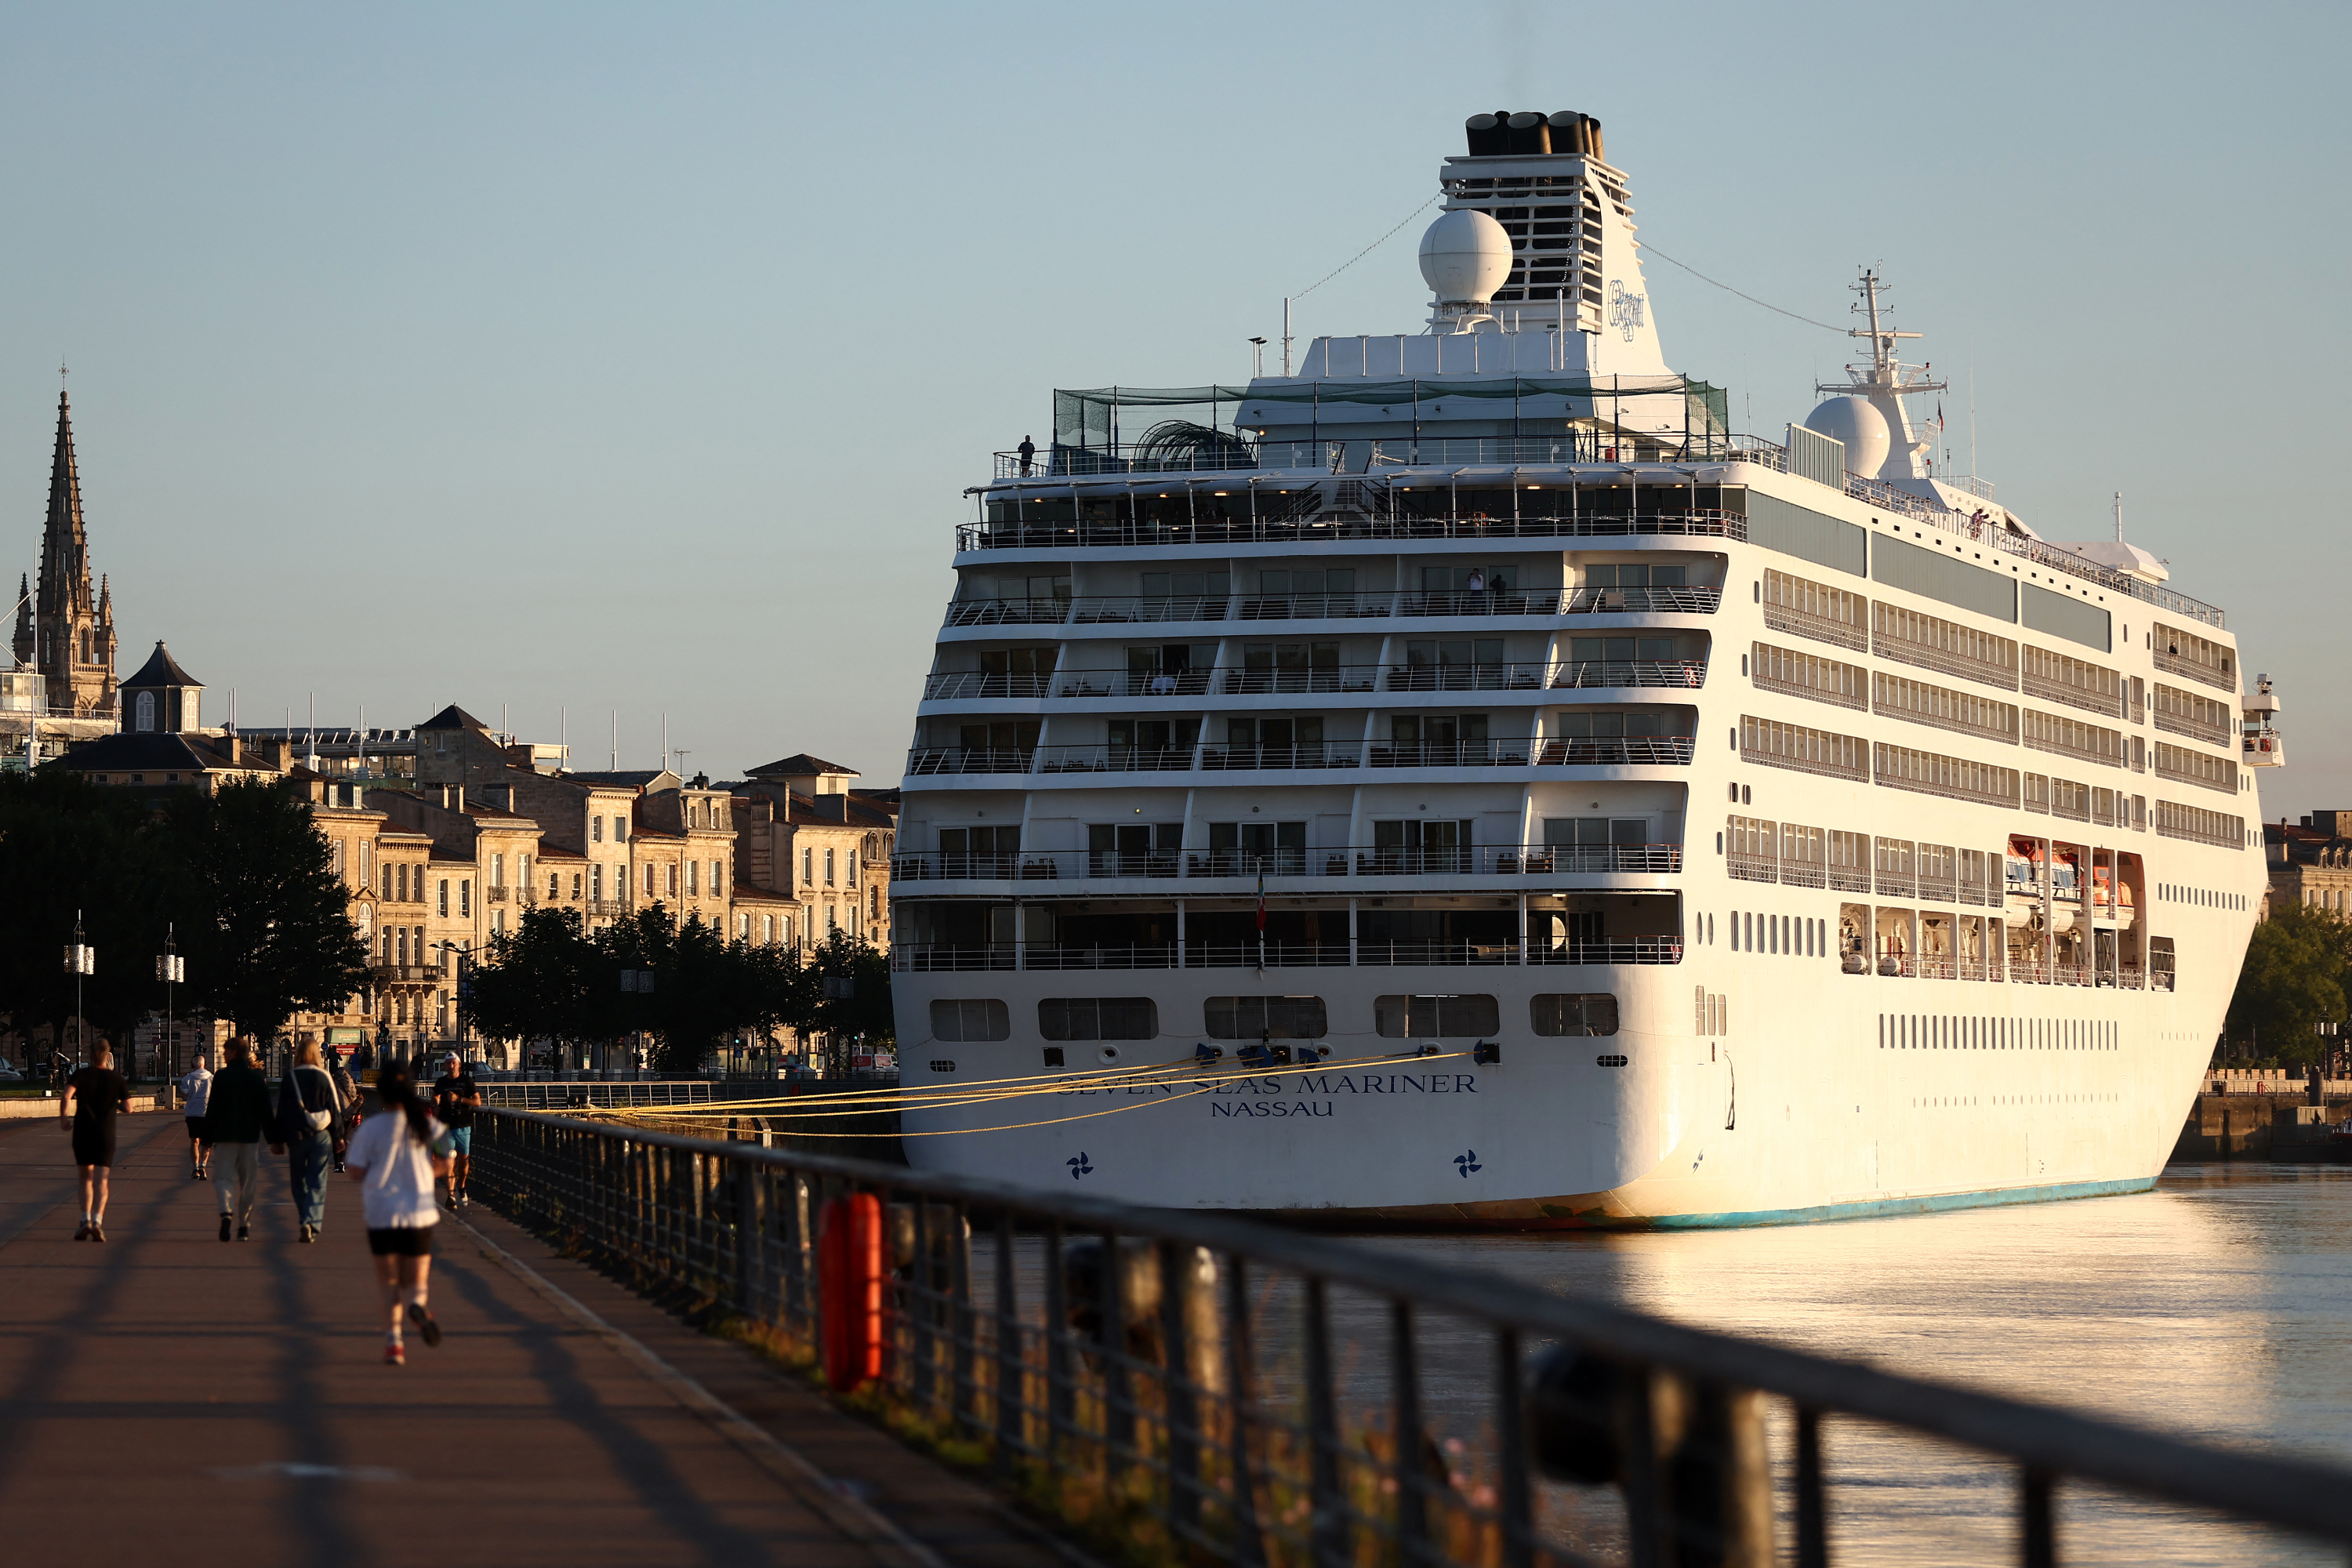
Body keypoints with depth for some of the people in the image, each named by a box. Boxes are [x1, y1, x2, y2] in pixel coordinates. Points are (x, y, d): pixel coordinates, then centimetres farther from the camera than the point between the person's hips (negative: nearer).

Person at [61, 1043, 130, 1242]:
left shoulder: (81, 1074, -2)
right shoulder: (116, 1078, 1)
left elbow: (67, 1096, -18)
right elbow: (128, 1107, 0)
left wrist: (63, 1118, -6)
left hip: (83, 1131, 0)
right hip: (106, 1133, 0)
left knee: (86, 1178, 15)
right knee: (100, 1180, -2)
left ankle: (86, 1221, 5)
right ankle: (97, 1222, -20)